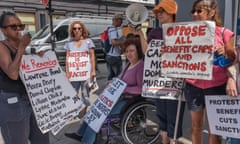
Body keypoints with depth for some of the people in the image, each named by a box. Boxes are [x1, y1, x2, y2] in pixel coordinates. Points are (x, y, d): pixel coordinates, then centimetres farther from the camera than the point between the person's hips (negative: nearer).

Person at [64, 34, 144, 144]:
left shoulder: (141, 66, -18)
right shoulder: (129, 64, 11)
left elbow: (141, 88, -25)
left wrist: (123, 89, -26)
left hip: (129, 100, -9)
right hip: (120, 96, 9)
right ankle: (81, 134, 16)